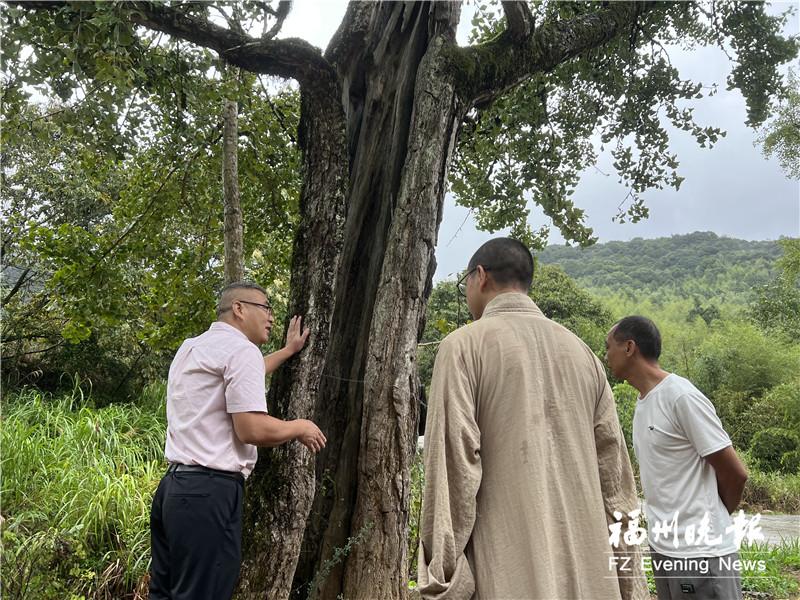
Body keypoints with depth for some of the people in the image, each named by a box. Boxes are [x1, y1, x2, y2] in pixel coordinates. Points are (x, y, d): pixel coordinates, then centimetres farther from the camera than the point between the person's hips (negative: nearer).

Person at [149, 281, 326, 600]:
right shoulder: (241, 348, -11)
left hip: (174, 484, 10)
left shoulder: (192, 347, 19)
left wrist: (288, 350, 46)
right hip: (209, 491, -10)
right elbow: (252, 429, -20)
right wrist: (301, 428, -2)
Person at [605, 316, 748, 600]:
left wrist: (714, 518, 4)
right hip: (661, 548, 8)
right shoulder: (643, 401, 8)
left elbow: (735, 474, -12)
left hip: (700, 552, -8)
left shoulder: (682, 396, -17)